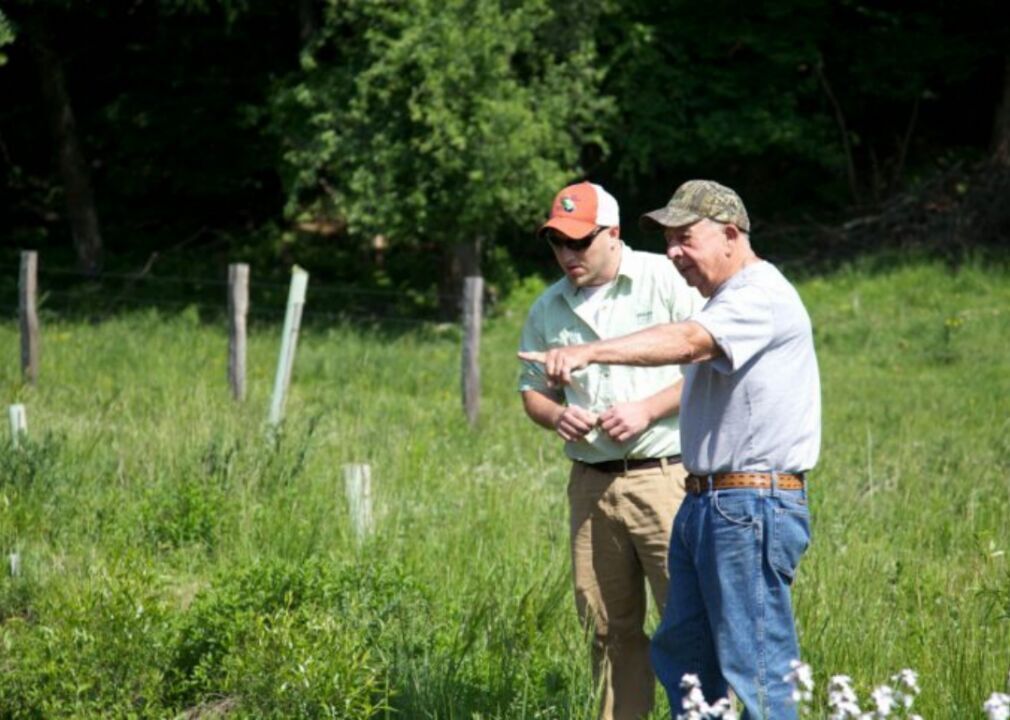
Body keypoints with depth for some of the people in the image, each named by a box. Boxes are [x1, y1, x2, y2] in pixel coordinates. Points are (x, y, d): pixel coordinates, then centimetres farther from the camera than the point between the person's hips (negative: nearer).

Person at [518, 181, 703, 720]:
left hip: (664, 477, -5)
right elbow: (532, 389, 21)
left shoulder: (665, 280, -4)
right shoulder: (548, 309, 12)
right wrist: (555, 416, -2)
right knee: (610, 627, 8)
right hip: (591, 486, 5)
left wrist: (647, 410, -14)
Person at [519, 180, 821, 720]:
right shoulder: (724, 302, 21)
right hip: (703, 504, 11)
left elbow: (687, 342, -30)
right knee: (681, 654, 13)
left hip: (751, 510, -11)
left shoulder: (764, 297, -13)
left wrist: (590, 352, -40)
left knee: (754, 669, -8)